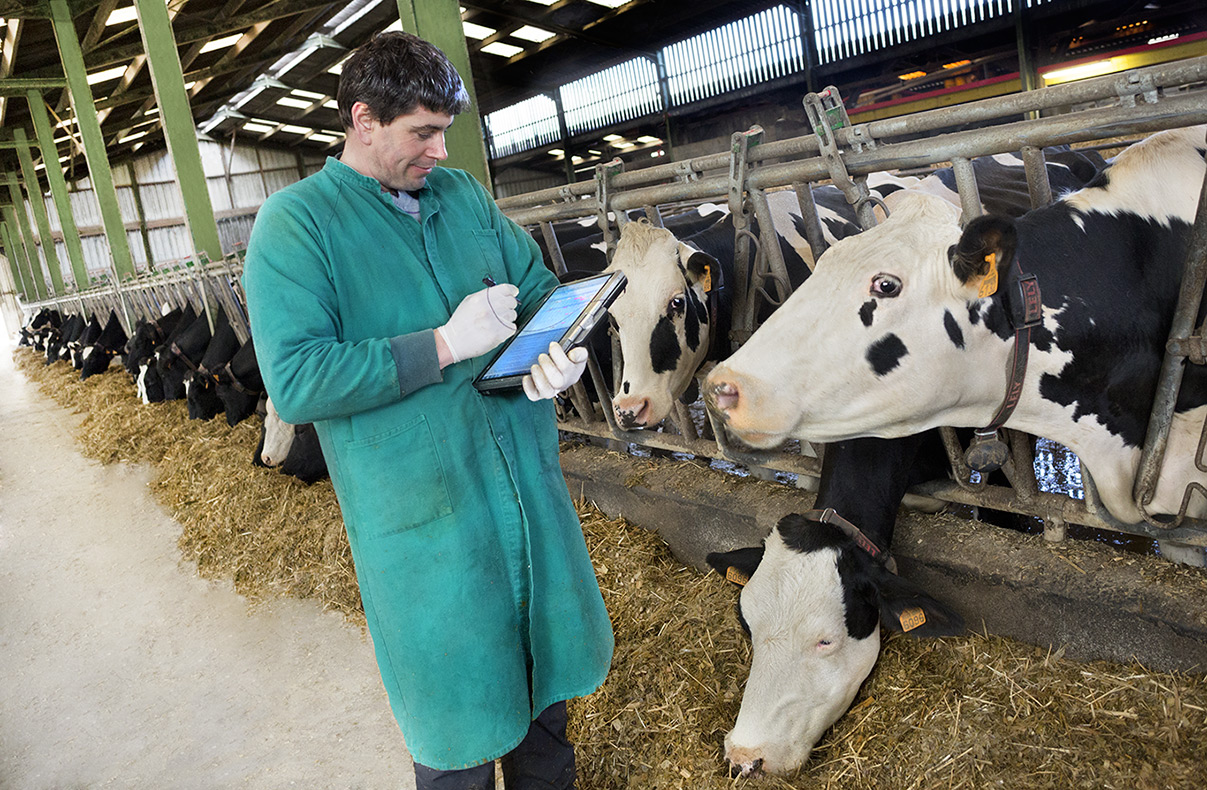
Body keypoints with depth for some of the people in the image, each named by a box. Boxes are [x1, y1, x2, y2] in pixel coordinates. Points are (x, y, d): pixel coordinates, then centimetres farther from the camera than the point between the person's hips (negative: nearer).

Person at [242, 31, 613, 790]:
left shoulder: (461, 192, 7)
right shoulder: (294, 224, -10)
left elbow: (539, 284, 14)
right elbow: (295, 381, -20)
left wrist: (560, 349, -9)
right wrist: (446, 344, -23)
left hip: (528, 481, 6)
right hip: (420, 516, -5)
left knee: (544, 667, 23)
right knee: (459, 710, 12)